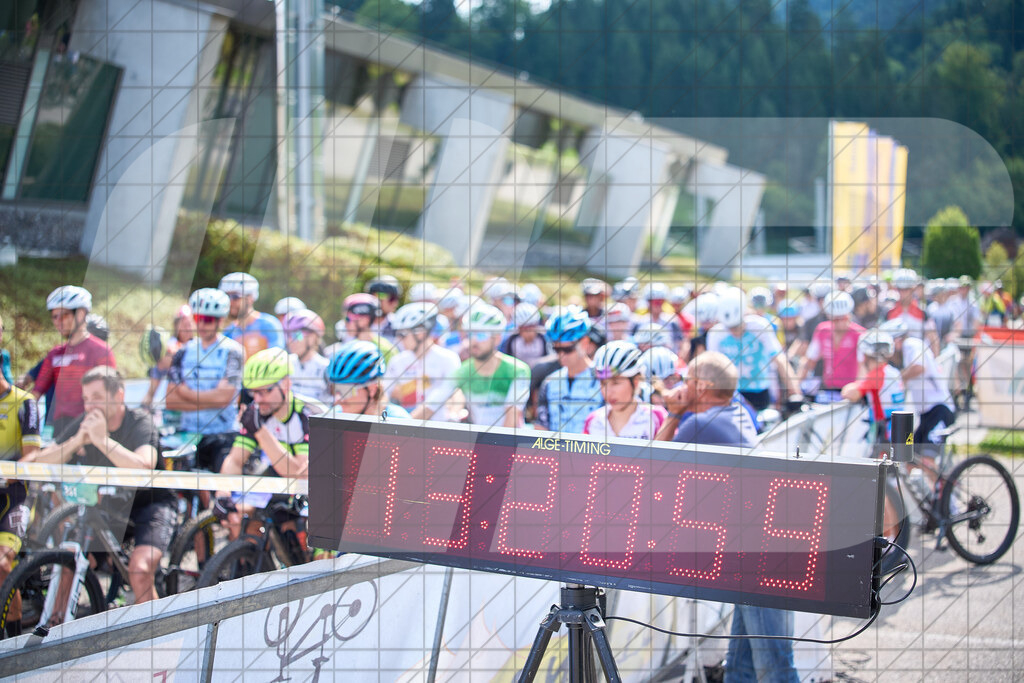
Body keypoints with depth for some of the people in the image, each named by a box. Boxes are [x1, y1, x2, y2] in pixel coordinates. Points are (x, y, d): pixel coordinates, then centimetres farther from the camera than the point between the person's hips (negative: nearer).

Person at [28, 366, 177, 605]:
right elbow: (40, 462, -12)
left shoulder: (140, 422, -17)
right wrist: (76, 441, -27)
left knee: (139, 570, -28)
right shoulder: (83, 423, -4)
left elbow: (144, 467, -36)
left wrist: (102, 440, -38)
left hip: (150, 502, -5)